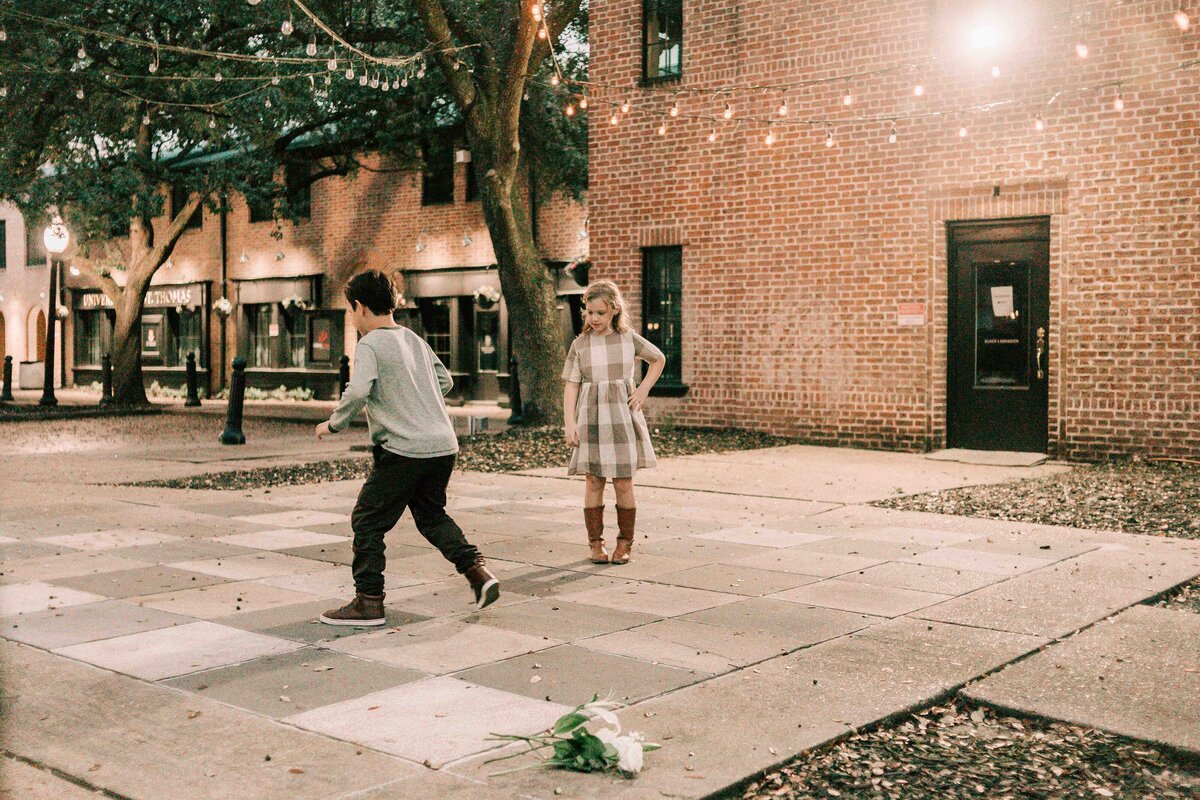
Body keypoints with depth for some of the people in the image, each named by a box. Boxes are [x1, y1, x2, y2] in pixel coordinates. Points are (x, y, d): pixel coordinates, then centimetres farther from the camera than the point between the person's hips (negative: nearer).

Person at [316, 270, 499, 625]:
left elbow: (357, 392, -21)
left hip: (404, 450, -8)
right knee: (431, 514, 25)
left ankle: (368, 602, 6)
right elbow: (445, 381, 23)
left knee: (367, 520, 6)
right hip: (444, 445, 8)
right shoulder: (415, 340, 16)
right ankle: (476, 568, 9)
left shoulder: (369, 345, -7)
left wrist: (333, 424, -6)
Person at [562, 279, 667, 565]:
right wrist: (569, 423, -7)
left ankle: (625, 543, 12)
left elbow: (659, 359, 20)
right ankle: (595, 543, 10)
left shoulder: (629, 339, 5)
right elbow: (571, 385, 1)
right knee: (594, 481, 0)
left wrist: (644, 390, 8)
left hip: (622, 414, 0)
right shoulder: (580, 344, 4)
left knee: (624, 483, 0)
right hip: (591, 416, 0)